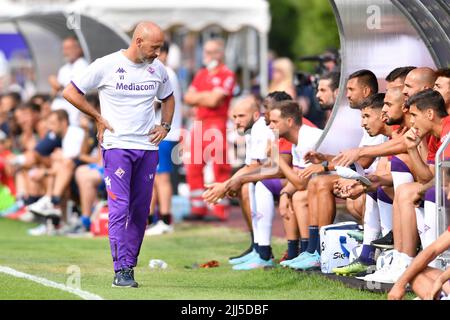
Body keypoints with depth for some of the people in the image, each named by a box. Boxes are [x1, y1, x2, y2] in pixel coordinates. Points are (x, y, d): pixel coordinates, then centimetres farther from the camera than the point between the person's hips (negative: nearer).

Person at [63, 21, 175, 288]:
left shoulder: (158, 69, 7)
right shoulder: (106, 66, -8)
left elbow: (168, 97, 26)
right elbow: (70, 92, -1)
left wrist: (165, 126, 10)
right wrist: (99, 118, -3)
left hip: (148, 148, 5)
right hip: (117, 146, -5)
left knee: (141, 211, 6)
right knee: (120, 208, -12)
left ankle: (130, 266, 15)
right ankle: (122, 271, -15)